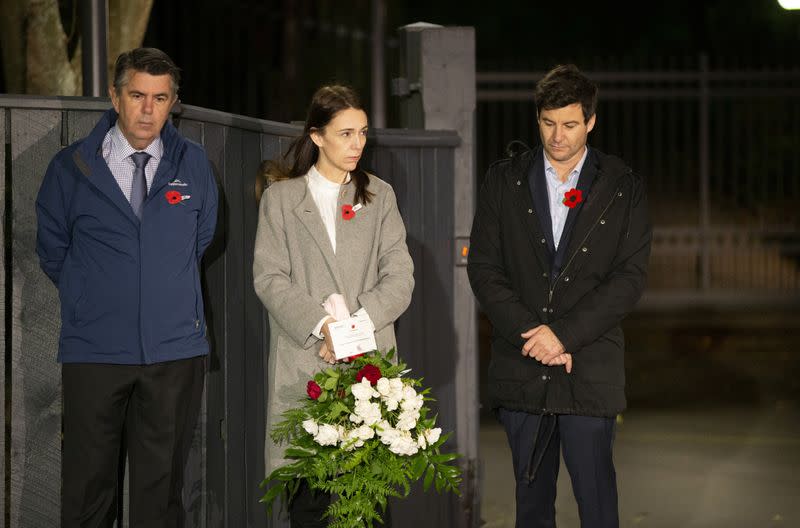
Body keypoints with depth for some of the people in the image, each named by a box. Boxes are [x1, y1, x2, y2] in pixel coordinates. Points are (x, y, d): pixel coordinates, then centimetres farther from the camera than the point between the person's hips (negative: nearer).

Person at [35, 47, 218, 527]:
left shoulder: (194, 165, 5)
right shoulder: (72, 168, 0)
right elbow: (53, 252, 11)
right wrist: (92, 299, 11)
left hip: (175, 349, 1)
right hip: (94, 351, -1)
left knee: (161, 490, 6)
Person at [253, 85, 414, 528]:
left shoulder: (380, 196, 15)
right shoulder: (281, 197, 10)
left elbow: (399, 278, 5)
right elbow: (269, 277, 0)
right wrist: (320, 326, -13)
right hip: (303, 366, -1)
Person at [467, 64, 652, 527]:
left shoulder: (624, 189, 3)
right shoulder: (505, 181, 7)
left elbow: (630, 278, -3)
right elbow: (484, 268, 2)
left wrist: (564, 334, -13)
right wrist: (531, 333, -10)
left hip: (590, 371, -2)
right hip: (521, 368, 2)